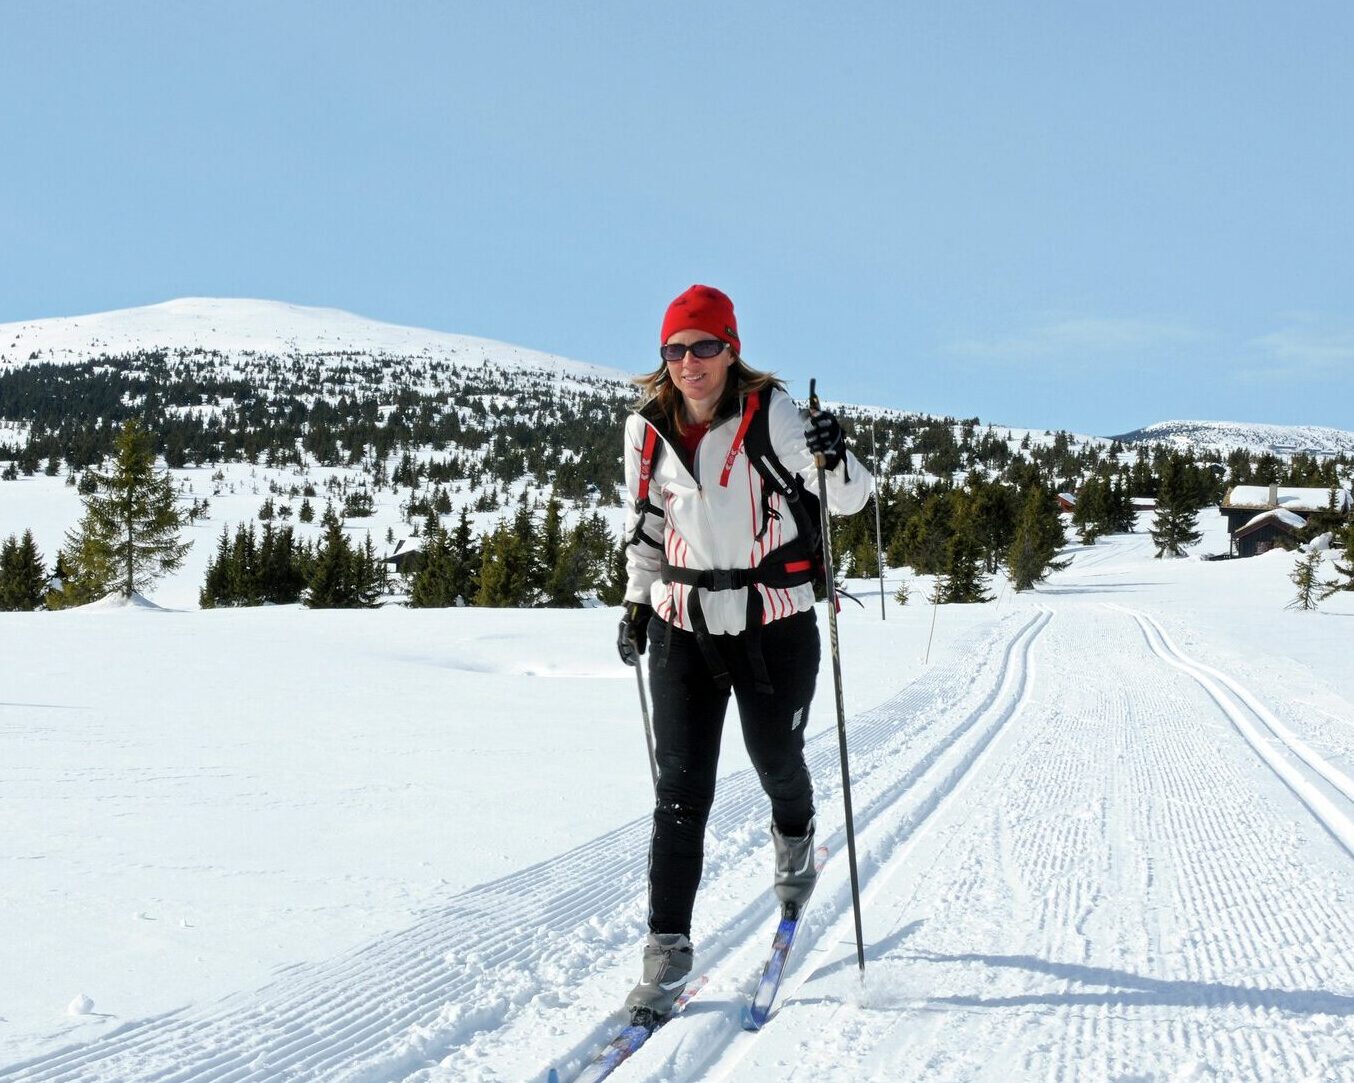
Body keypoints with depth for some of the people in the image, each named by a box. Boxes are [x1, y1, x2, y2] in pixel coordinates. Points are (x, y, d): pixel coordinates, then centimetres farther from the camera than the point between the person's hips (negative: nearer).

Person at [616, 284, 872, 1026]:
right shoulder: (648, 428, -2)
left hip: (774, 625, -2)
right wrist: (637, 602, 14)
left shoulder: (771, 414, -13)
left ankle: (795, 840, 51)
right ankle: (667, 950, 6)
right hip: (684, 628, 2)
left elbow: (848, 499, -15)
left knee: (776, 762, 15)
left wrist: (834, 461, -36)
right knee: (681, 792, -2)